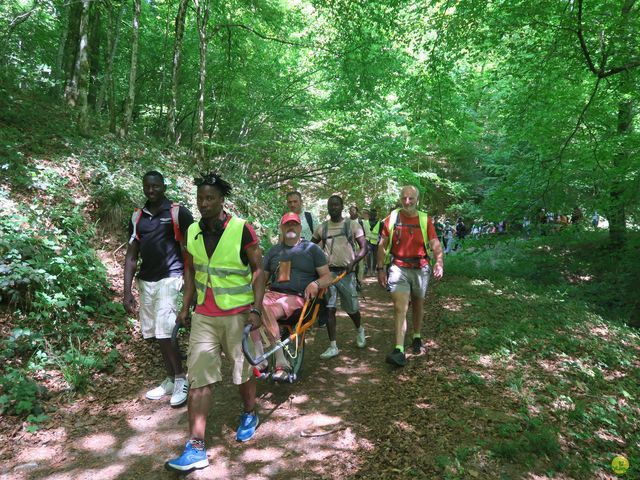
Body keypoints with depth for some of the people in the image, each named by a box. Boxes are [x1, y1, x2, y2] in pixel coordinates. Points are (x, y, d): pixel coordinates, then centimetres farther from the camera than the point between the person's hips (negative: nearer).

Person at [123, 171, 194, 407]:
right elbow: (131, 256, 9)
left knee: (164, 334, -10)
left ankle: (181, 379, 10)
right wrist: (127, 292, 4)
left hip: (169, 280, -5)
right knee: (156, 335, 11)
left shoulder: (178, 213, -4)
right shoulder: (137, 217, 10)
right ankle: (170, 380, 26)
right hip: (146, 282, 5)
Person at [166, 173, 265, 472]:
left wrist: (256, 308, -14)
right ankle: (196, 448, 10)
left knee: (242, 370, 14)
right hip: (203, 316, 4)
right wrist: (185, 306, 9)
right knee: (198, 379, 1)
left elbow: (258, 269, -9)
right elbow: (190, 270, 12)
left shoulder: (241, 229, -12)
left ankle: (249, 415, 41)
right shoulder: (192, 232, 1)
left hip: (237, 314, -3)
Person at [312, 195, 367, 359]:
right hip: (328, 272, 2)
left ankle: (360, 330, 39)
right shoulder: (321, 227, 8)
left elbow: (363, 248, -3)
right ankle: (333, 346, 4)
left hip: (346, 272, -2)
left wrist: (353, 262, -19)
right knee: (329, 309, -4)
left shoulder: (352, 225, 1)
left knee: (352, 309, 8)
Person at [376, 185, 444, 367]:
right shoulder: (392, 218, -3)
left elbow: (435, 245, -9)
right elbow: (382, 246, 2)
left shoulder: (425, 220, -2)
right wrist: (380, 268, -2)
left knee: (417, 306, 18)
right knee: (400, 307, -12)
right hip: (399, 268, -1)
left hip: (420, 269, 2)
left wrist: (439, 262, -27)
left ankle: (417, 337, 40)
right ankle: (399, 350, -14)